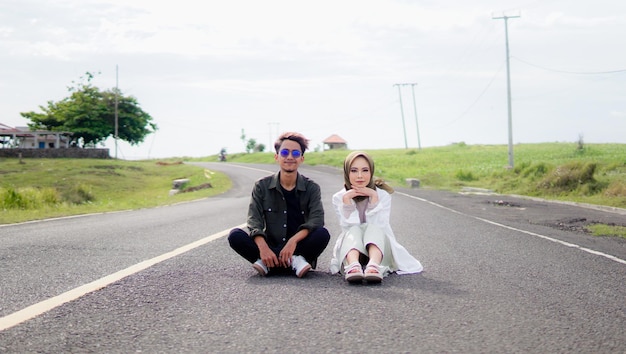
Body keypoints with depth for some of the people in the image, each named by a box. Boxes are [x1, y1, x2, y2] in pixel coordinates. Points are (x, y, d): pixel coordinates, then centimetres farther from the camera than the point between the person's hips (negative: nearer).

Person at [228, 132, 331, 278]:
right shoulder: (262, 186, 4)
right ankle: (294, 262, -30)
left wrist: (294, 240, -32)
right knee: (235, 235, -22)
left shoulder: (312, 188, 2)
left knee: (323, 234, -28)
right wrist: (263, 247, -29)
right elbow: (254, 221, -8)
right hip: (270, 246, 1)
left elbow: (317, 219, -14)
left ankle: (267, 263, -27)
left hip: (300, 246, -1)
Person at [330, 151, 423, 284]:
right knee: (354, 230, -29)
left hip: (378, 247, 0)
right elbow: (348, 227, -10)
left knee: (372, 228, -29)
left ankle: (374, 266, -59)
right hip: (351, 249, 0)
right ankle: (353, 266, -61)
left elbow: (380, 226, -13)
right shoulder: (339, 198, 2)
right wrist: (347, 200, -17)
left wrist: (374, 197, -17)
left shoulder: (383, 195, 1)